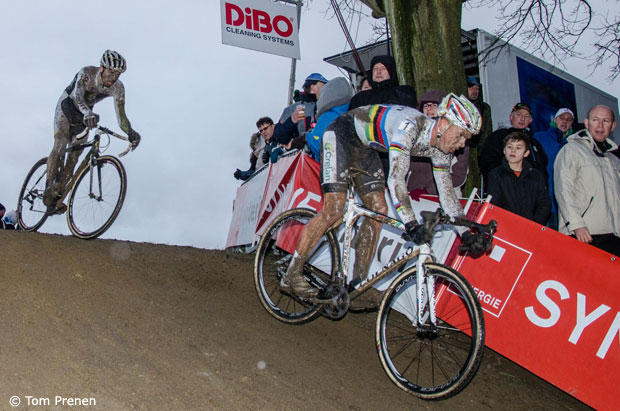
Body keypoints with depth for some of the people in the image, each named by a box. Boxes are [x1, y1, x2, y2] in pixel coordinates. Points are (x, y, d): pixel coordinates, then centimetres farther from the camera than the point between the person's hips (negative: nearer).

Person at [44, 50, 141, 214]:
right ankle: (49, 189, -14)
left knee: (75, 155, -2)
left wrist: (131, 133, -45)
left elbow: (121, 115, -27)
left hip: (84, 114, 4)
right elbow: (78, 96, -47)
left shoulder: (118, 88, -22)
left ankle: (57, 198, 4)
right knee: (60, 145, -21)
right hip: (67, 106, -4)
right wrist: (88, 113, -67)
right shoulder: (86, 73, -31)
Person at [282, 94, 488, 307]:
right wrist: (411, 224, -49)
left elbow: (446, 192, -2)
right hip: (341, 135, -8)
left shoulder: (439, 146, -9)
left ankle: (358, 283, 6)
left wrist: (466, 233, -8)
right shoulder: (410, 124, -34)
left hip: (365, 147, 8)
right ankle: (292, 274, -7)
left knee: (378, 209, -3)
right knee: (334, 211, -18)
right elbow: (396, 179, -42)